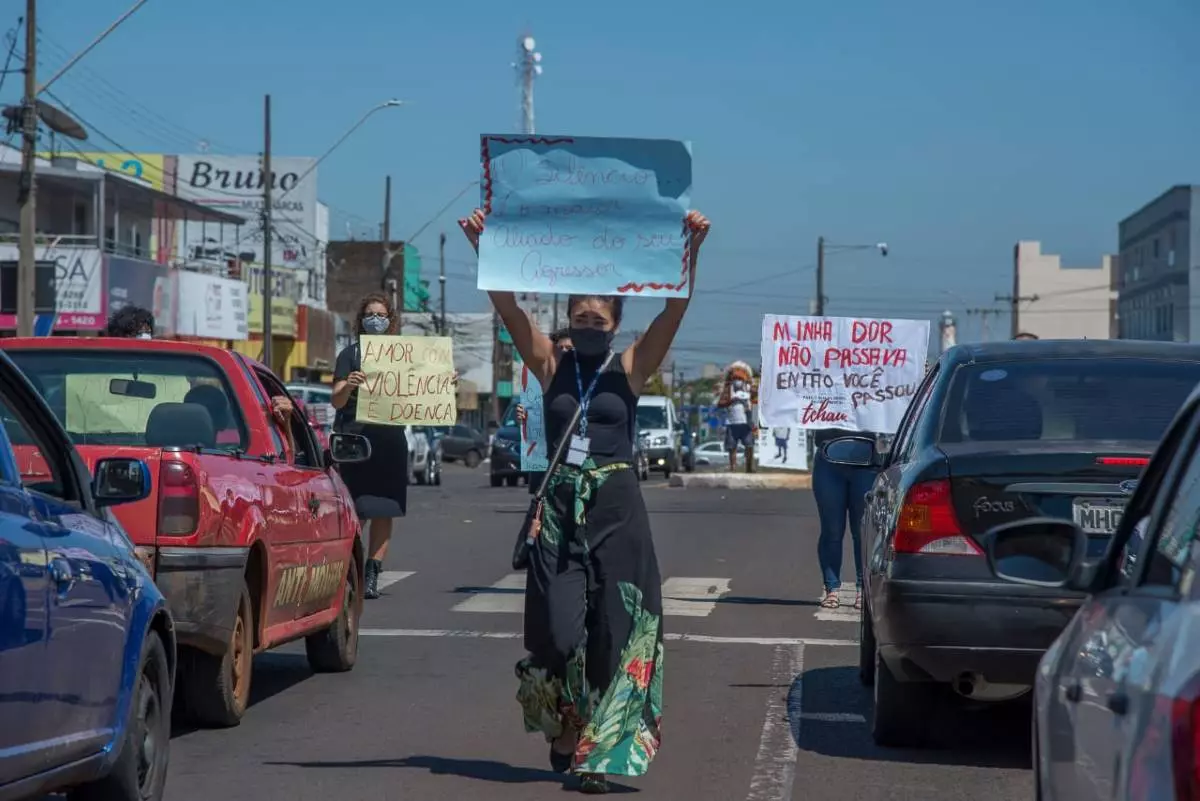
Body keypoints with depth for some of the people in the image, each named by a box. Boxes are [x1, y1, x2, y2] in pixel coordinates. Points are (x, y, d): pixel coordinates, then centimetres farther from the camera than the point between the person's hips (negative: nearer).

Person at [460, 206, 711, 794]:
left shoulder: (630, 369, 4)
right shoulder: (550, 365, 8)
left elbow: (674, 309, -7)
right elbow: (508, 308, -2)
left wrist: (691, 250, -20)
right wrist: (484, 250, -15)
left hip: (616, 508, -1)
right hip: (560, 505, 1)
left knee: (612, 626, -5)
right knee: (557, 624, -4)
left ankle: (598, 749, -3)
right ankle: (564, 729, 20)